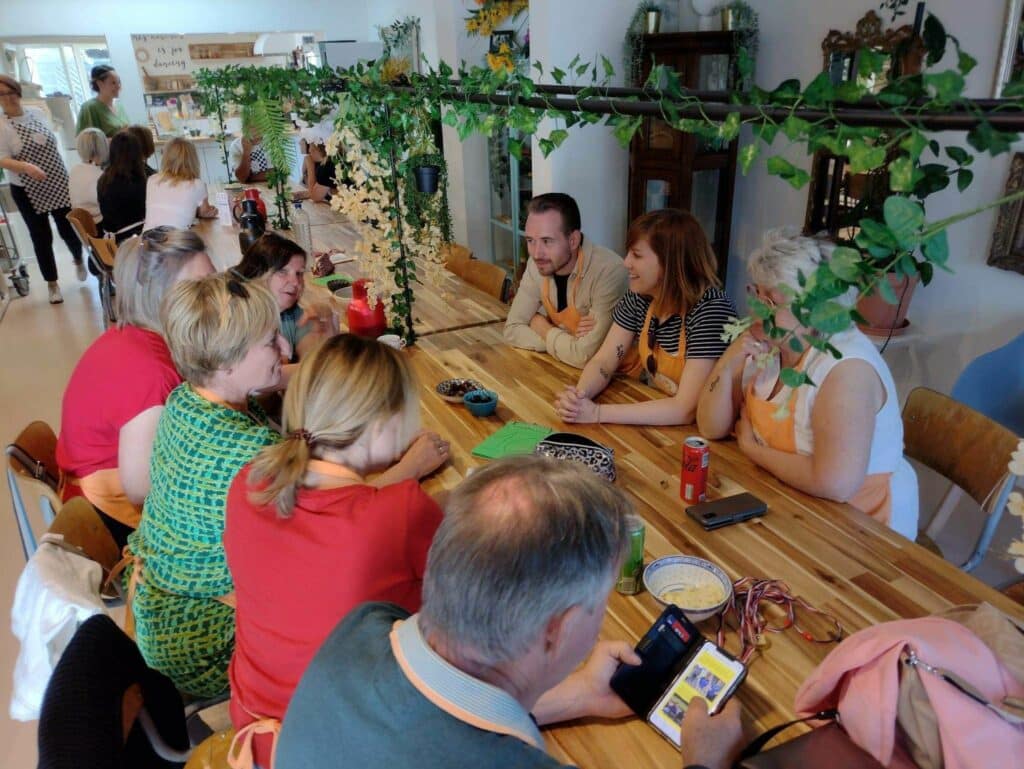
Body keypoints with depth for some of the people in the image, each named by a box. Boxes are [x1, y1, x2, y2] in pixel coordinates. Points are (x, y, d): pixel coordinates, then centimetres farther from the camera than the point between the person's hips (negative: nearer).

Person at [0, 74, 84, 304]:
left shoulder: (36, 113, 3)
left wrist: (63, 172, 13)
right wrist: (26, 167, -36)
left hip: (58, 184, 3)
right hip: (27, 191, -3)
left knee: (69, 229, 9)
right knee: (41, 237, 3)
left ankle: (79, 260, 41)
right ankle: (52, 283, 15)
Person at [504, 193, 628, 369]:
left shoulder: (609, 271, -26)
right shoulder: (538, 264, -7)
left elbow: (584, 356, -28)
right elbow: (512, 330, -4)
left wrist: (541, 327, -12)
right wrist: (568, 340, -18)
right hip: (566, 366, 5)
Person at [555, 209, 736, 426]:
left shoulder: (711, 309, -23)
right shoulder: (639, 296, -4)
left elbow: (686, 409, -27)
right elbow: (603, 361, -1)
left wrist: (596, 413, -27)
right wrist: (578, 396, -22)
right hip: (656, 420, 5)